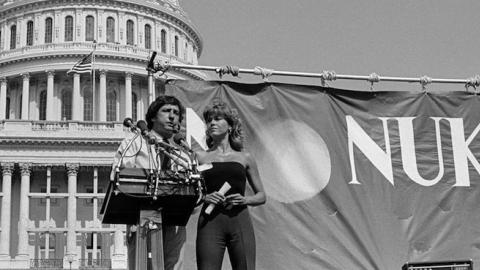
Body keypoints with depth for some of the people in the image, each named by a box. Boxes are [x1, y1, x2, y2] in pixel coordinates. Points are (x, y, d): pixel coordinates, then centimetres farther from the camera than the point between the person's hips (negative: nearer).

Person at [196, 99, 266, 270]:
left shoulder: (244, 158, 13)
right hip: (211, 221, -1)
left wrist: (245, 200, -4)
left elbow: (261, 196, 15)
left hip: (239, 220, 1)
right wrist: (204, 198, -11)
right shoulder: (201, 157, 11)